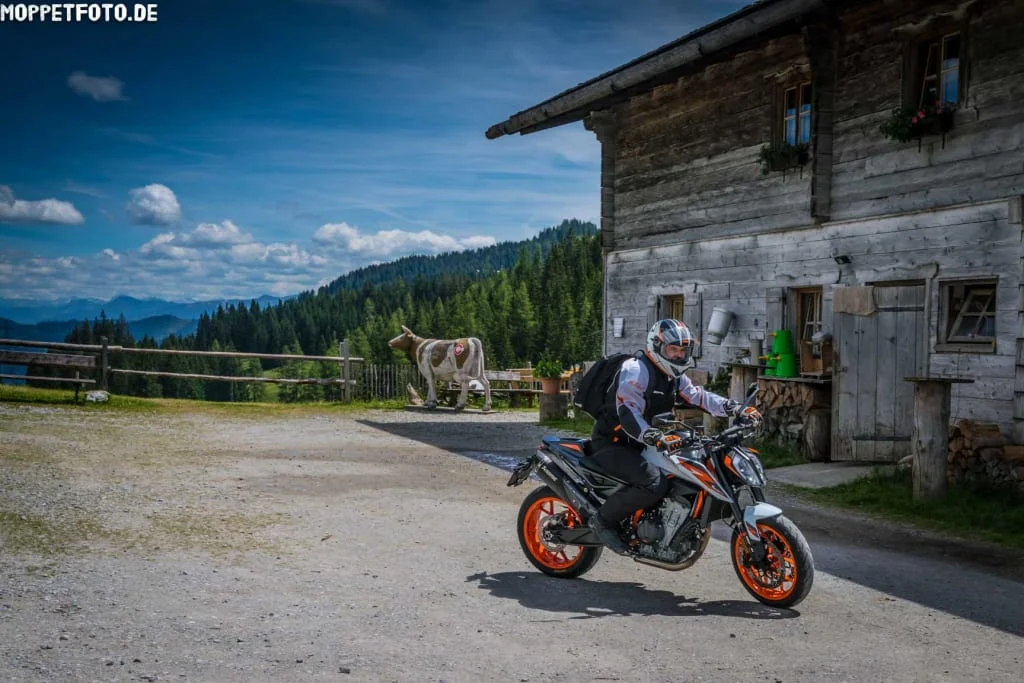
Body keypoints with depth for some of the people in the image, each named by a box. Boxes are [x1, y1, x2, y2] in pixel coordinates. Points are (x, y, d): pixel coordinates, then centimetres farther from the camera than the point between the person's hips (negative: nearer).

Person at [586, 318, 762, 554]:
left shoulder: (675, 377, 11)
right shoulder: (636, 370, -19)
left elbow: (699, 397, 5)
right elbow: (628, 414, -31)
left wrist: (737, 409, -9)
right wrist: (657, 439, -46)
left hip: (638, 445, 10)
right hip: (612, 444, -10)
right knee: (655, 482, -30)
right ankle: (603, 519, -15)